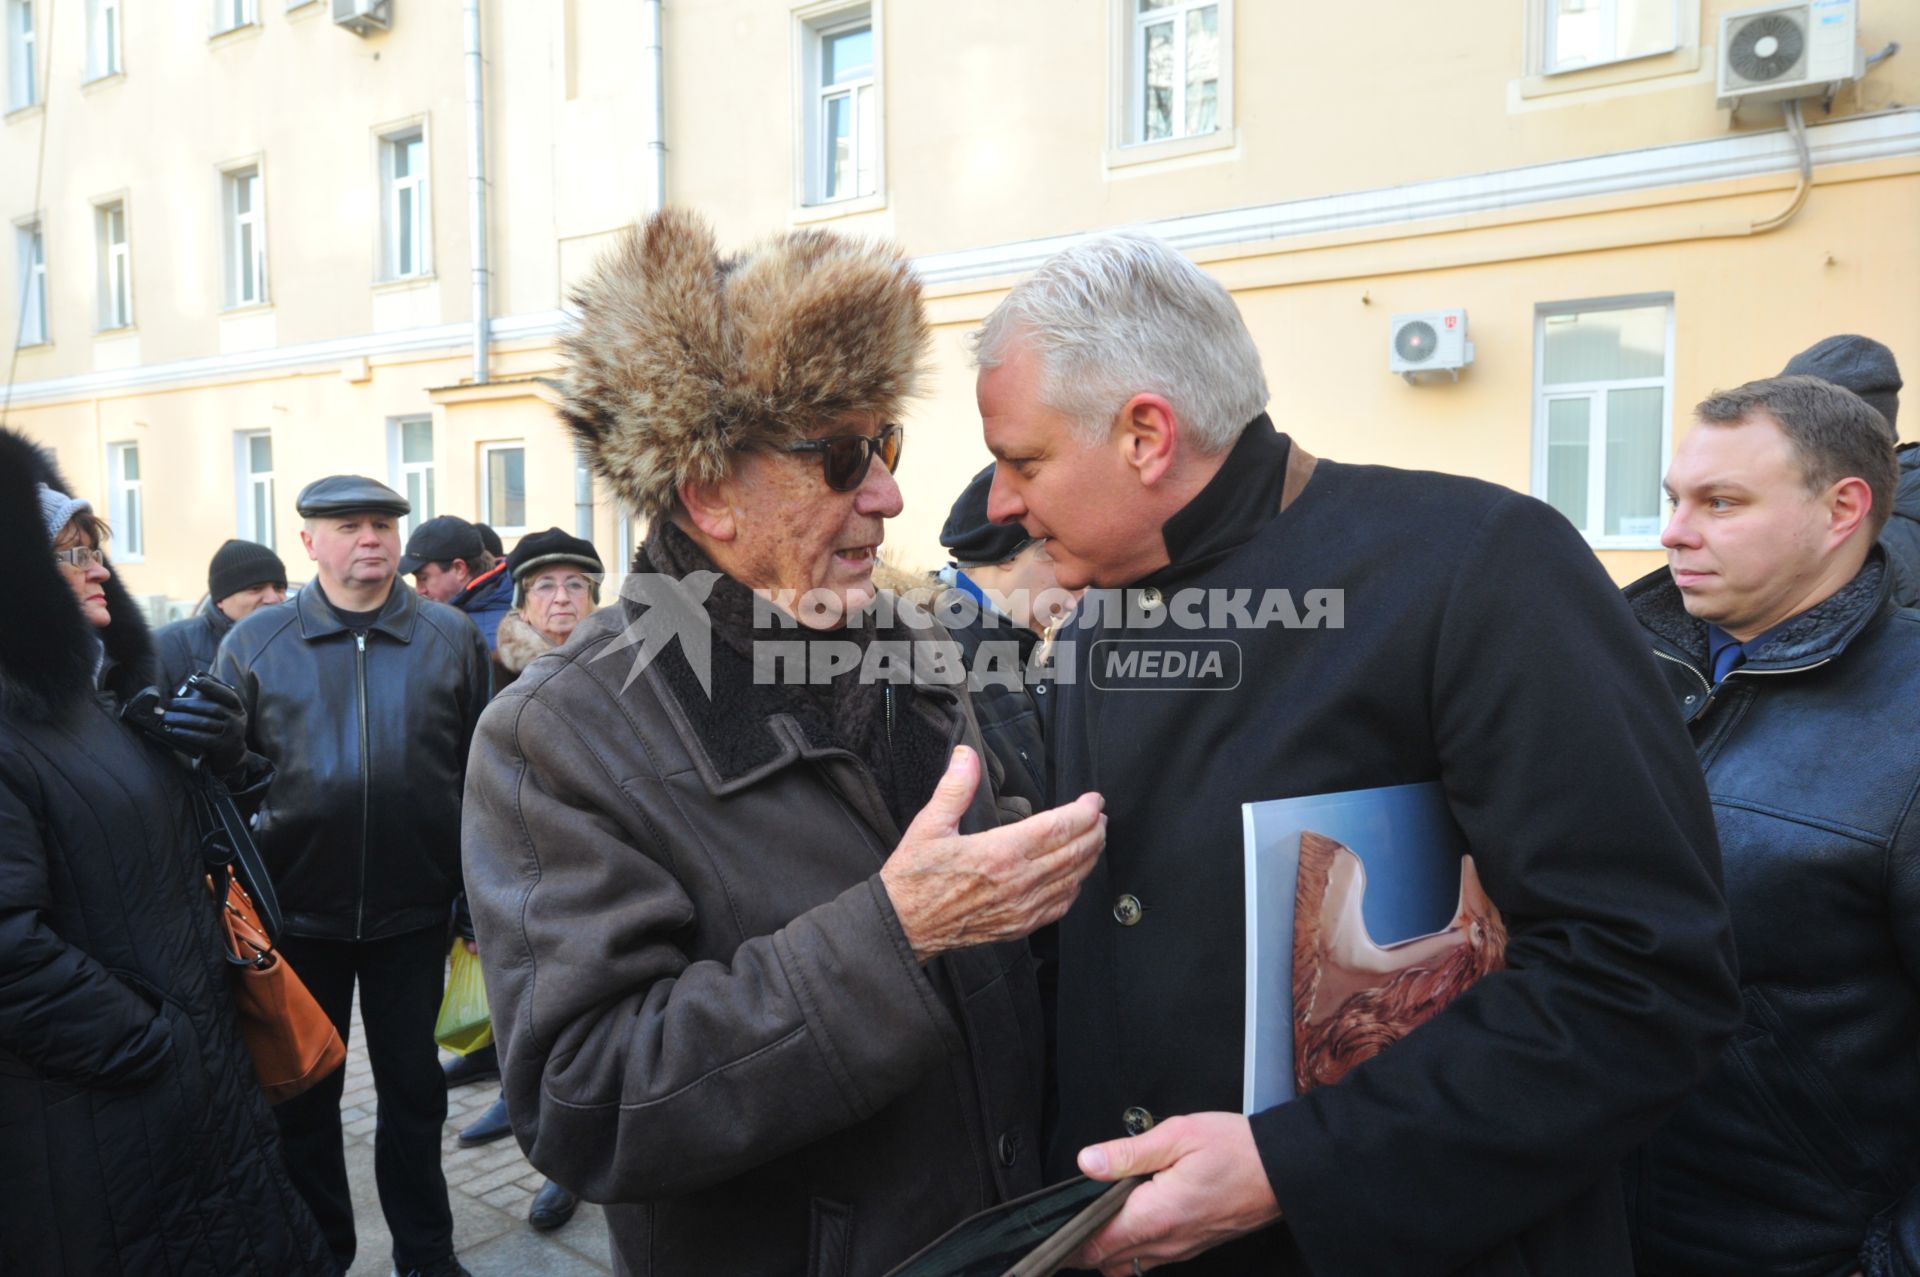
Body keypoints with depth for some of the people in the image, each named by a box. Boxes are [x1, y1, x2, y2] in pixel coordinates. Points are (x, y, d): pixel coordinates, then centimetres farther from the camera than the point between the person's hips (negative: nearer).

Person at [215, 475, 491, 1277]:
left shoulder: (452, 637, -2)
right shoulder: (255, 644, -1)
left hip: (413, 910, 0)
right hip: (296, 909, 1)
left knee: (413, 1086, 14)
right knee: (302, 1092, 15)